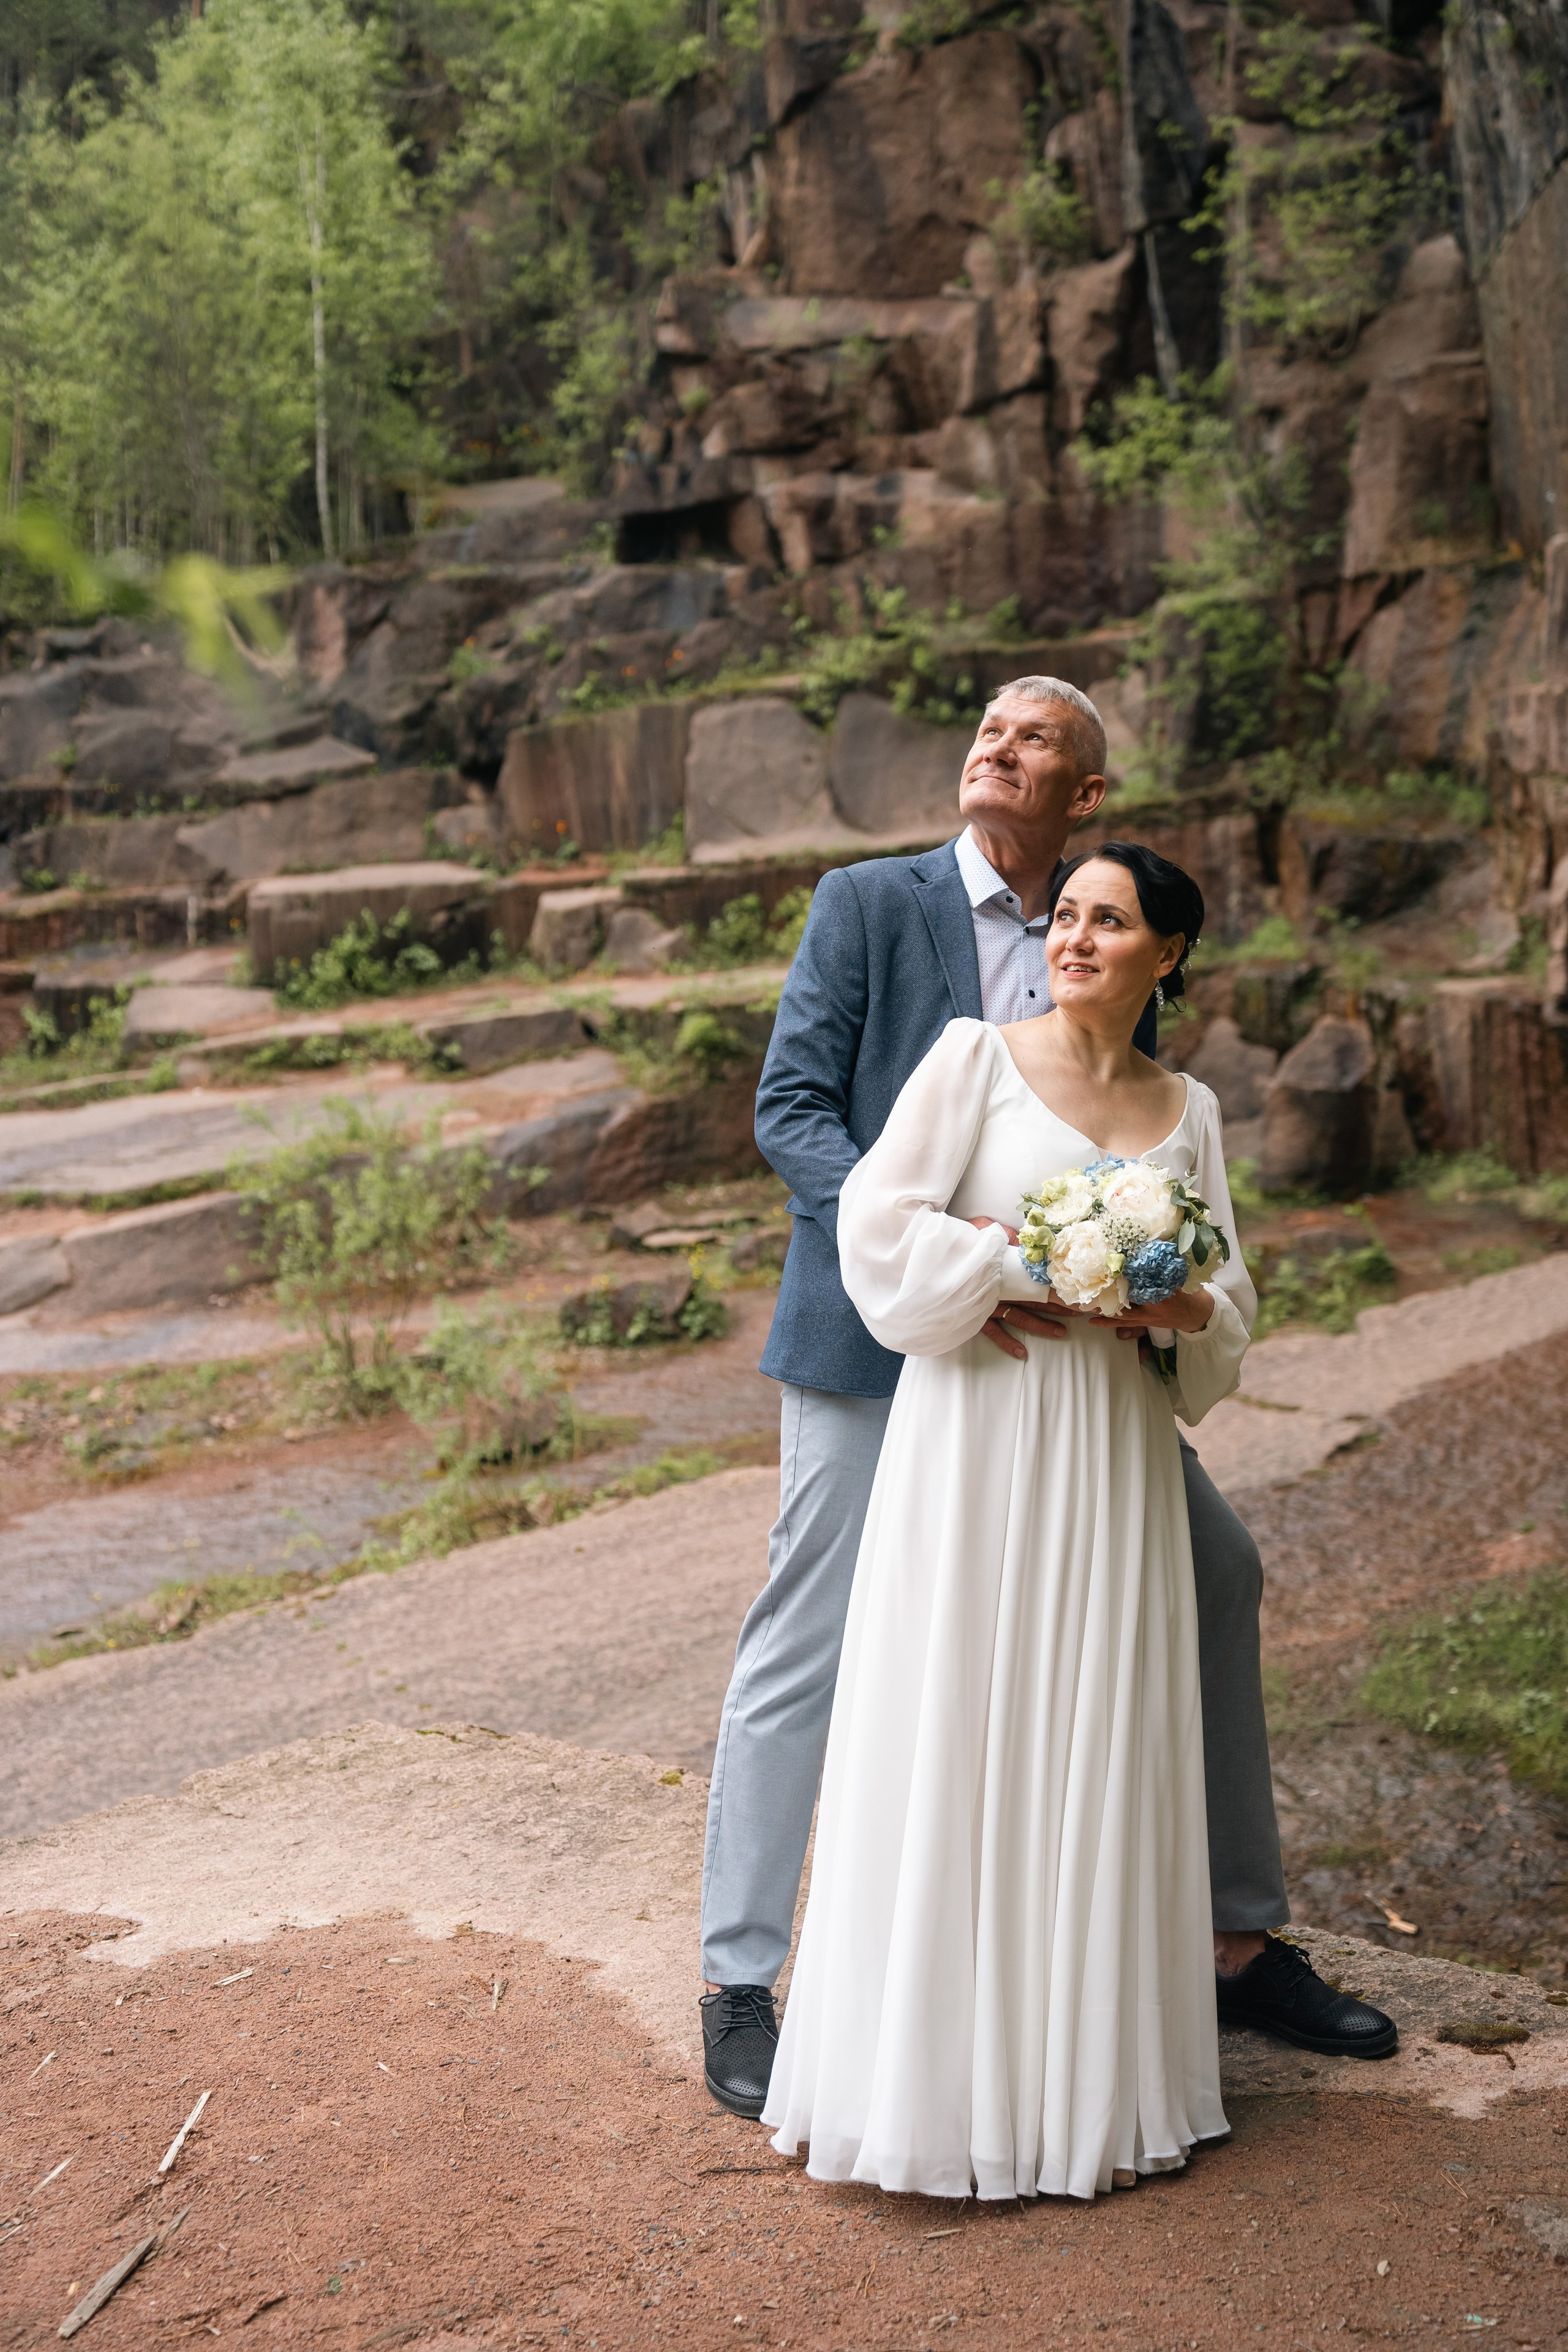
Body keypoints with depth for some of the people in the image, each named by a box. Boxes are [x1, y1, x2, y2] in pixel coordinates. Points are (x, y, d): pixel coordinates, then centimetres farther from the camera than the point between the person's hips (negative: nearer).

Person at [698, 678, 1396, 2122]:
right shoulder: (868, 904, -3)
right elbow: (790, 1108, -10)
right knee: (805, 1651, -1)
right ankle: (739, 1988, 16)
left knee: (1214, 1572, 7)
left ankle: (1239, 1943, 22)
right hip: (876, 1334, -5)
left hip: (1044, 1338, 5)